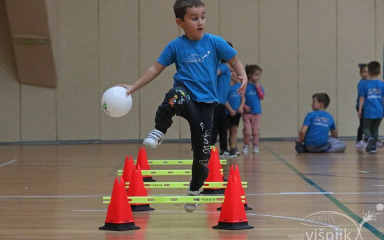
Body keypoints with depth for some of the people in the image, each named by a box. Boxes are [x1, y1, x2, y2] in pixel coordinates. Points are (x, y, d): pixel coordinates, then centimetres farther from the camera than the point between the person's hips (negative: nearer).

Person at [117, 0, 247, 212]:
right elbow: (156, 69, 3)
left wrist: (243, 77, -14)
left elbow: (235, 62, 7)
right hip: (185, 95, -1)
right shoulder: (176, 46, 0)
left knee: (202, 152, 3)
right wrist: (132, 88, -2)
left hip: (206, 102, 1)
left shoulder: (215, 43, -1)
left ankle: (194, 191, 29)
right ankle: (158, 132, -23)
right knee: (176, 95, -42)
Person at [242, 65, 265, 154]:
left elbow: (262, 97, -3)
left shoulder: (259, 86, 6)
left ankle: (255, 146, 13)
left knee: (256, 131, 5)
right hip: (247, 112, -3)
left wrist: (258, 87, -9)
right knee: (247, 131, -3)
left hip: (257, 112, 3)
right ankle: (246, 146, 10)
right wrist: (244, 106, -15)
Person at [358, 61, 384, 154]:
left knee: (366, 128, 8)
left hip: (368, 112, -2)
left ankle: (369, 137, -24)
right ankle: (373, 147, 13)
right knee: (375, 129, 14)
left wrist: (360, 110, 3)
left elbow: (362, 98, -4)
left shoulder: (364, 84, -5)